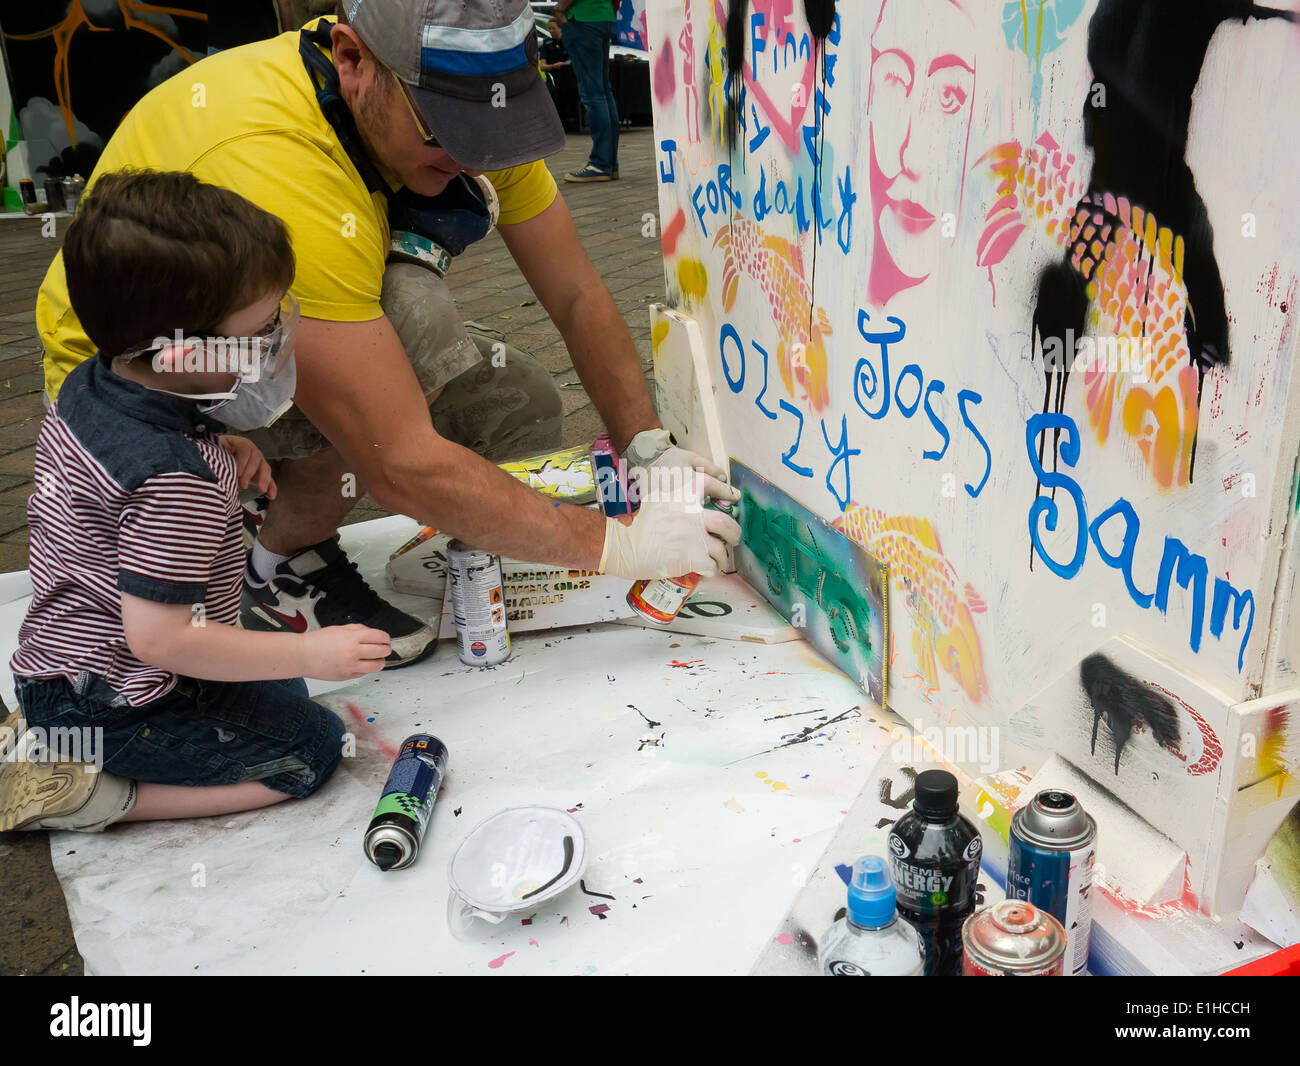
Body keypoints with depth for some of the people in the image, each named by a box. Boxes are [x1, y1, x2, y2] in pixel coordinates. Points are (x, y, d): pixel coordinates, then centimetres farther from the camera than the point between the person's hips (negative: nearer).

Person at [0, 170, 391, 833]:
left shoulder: (88, 388, -4)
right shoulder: (180, 480, -32)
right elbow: (160, 635, -31)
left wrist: (216, 451, -1)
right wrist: (310, 653, -23)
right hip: (114, 709, -9)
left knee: (280, 695, 23)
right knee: (313, 746, -3)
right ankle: (89, 797, -4)